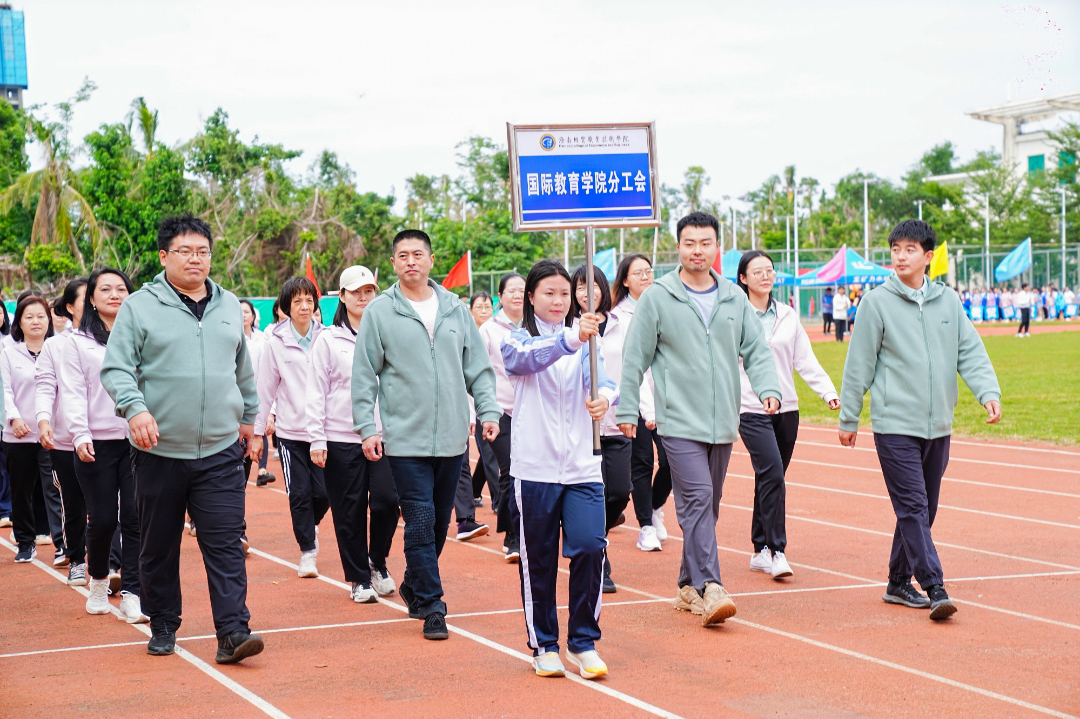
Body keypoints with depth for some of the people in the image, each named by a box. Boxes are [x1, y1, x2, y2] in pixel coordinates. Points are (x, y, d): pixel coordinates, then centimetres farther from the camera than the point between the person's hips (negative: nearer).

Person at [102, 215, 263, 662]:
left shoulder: (229, 306, 12)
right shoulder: (139, 307, -1)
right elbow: (115, 368, -6)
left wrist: (248, 416, 28)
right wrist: (135, 407, -23)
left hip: (221, 450, 2)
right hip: (160, 451, -2)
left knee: (226, 544, -6)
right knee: (159, 546, 9)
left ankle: (232, 632, -8)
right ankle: (163, 627, 23)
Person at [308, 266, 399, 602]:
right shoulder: (327, 340, 3)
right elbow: (316, 393, 2)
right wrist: (317, 439, -4)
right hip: (341, 438, -1)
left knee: (387, 499, -10)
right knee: (350, 511, 3)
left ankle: (377, 561, 15)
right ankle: (359, 578, 16)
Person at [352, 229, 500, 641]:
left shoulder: (456, 309, 9)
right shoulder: (379, 312, 0)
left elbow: (478, 367, 12)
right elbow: (363, 375, 0)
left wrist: (488, 410, 1)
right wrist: (367, 428, -6)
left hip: (453, 438, 4)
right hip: (406, 439, -3)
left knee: (440, 522, 12)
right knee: (420, 523, -7)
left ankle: (414, 586, 32)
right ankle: (431, 607, -2)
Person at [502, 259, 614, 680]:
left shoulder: (586, 343, 11)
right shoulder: (517, 341, 2)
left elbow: (602, 377, -6)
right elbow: (525, 360, -22)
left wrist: (605, 396, -31)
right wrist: (571, 338, -39)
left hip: (583, 467, 2)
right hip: (535, 467, -2)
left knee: (590, 547, -9)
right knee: (538, 559, 4)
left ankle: (583, 644, 4)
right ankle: (544, 646, 19)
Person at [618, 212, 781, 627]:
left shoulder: (735, 298, 9)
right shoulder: (658, 298, -2)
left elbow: (756, 348, 11)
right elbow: (634, 358, 1)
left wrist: (768, 388, -6)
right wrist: (627, 410, 0)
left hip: (723, 422, 5)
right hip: (679, 421, -5)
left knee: (708, 506, 11)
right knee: (697, 499, -16)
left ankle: (690, 585, 23)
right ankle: (710, 589, -22)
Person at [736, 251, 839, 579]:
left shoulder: (787, 316, 12)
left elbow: (805, 360, 11)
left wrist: (828, 391, -1)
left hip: (787, 408, 5)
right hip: (751, 409, -5)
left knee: (770, 478, 9)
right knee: (772, 474, -17)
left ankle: (760, 550, 18)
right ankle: (777, 551, -15)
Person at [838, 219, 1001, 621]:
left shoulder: (948, 302, 8)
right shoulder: (877, 303, -3)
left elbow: (970, 351, 8)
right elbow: (859, 363, 0)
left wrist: (988, 392, -9)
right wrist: (848, 418, 2)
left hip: (938, 425, 5)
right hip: (895, 425, -5)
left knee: (924, 510, 11)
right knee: (913, 508, -11)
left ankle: (899, 582, 23)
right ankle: (935, 589, -14)